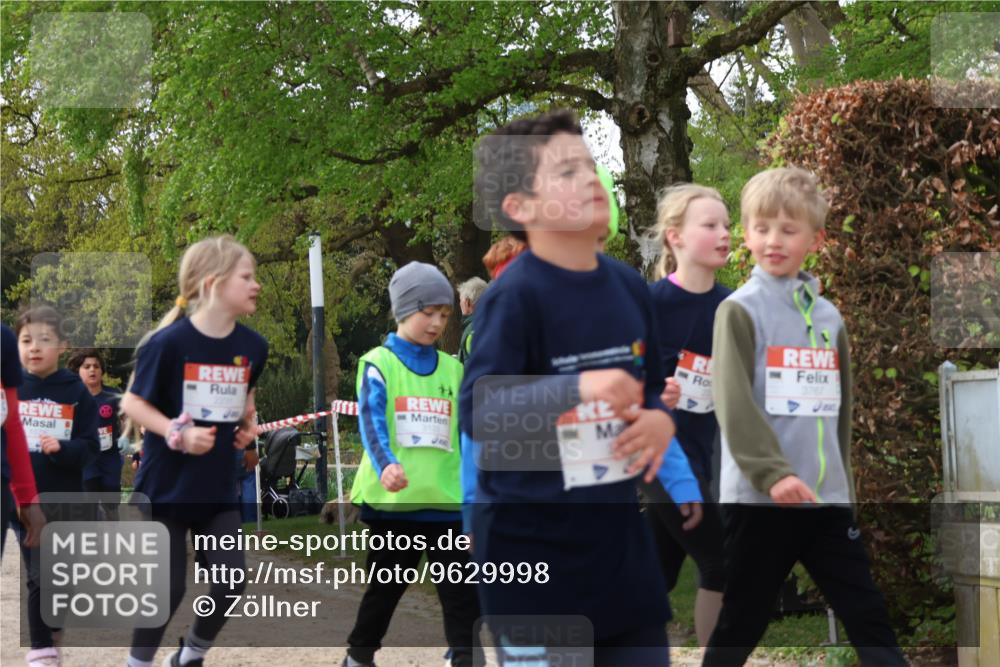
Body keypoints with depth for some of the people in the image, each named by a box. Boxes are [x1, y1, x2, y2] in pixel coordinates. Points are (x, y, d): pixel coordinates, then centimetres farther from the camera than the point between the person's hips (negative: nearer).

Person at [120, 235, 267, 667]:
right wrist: (177, 433, -22)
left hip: (219, 488, 5)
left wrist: (248, 422, 2)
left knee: (231, 582, 2)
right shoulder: (170, 341, -18)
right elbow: (132, 403, -12)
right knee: (167, 588, -1)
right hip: (167, 486, -5)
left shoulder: (252, 345, -1)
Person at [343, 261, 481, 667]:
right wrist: (386, 465, -36)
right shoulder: (379, 363, -3)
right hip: (394, 498, -3)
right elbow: (371, 421, -18)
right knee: (386, 585, 11)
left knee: (461, 587, -3)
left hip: (446, 497, 3)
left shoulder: (453, 369, 11)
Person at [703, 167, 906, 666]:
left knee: (869, 617, 3)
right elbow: (733, 402, -16)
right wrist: (772, 474, -25)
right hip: (758, 498, -5)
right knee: (740, 626, 3)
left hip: (826, 499, 5)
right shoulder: (740, 310, -5)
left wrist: (842, 480, 17)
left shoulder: (828, 316, 13)